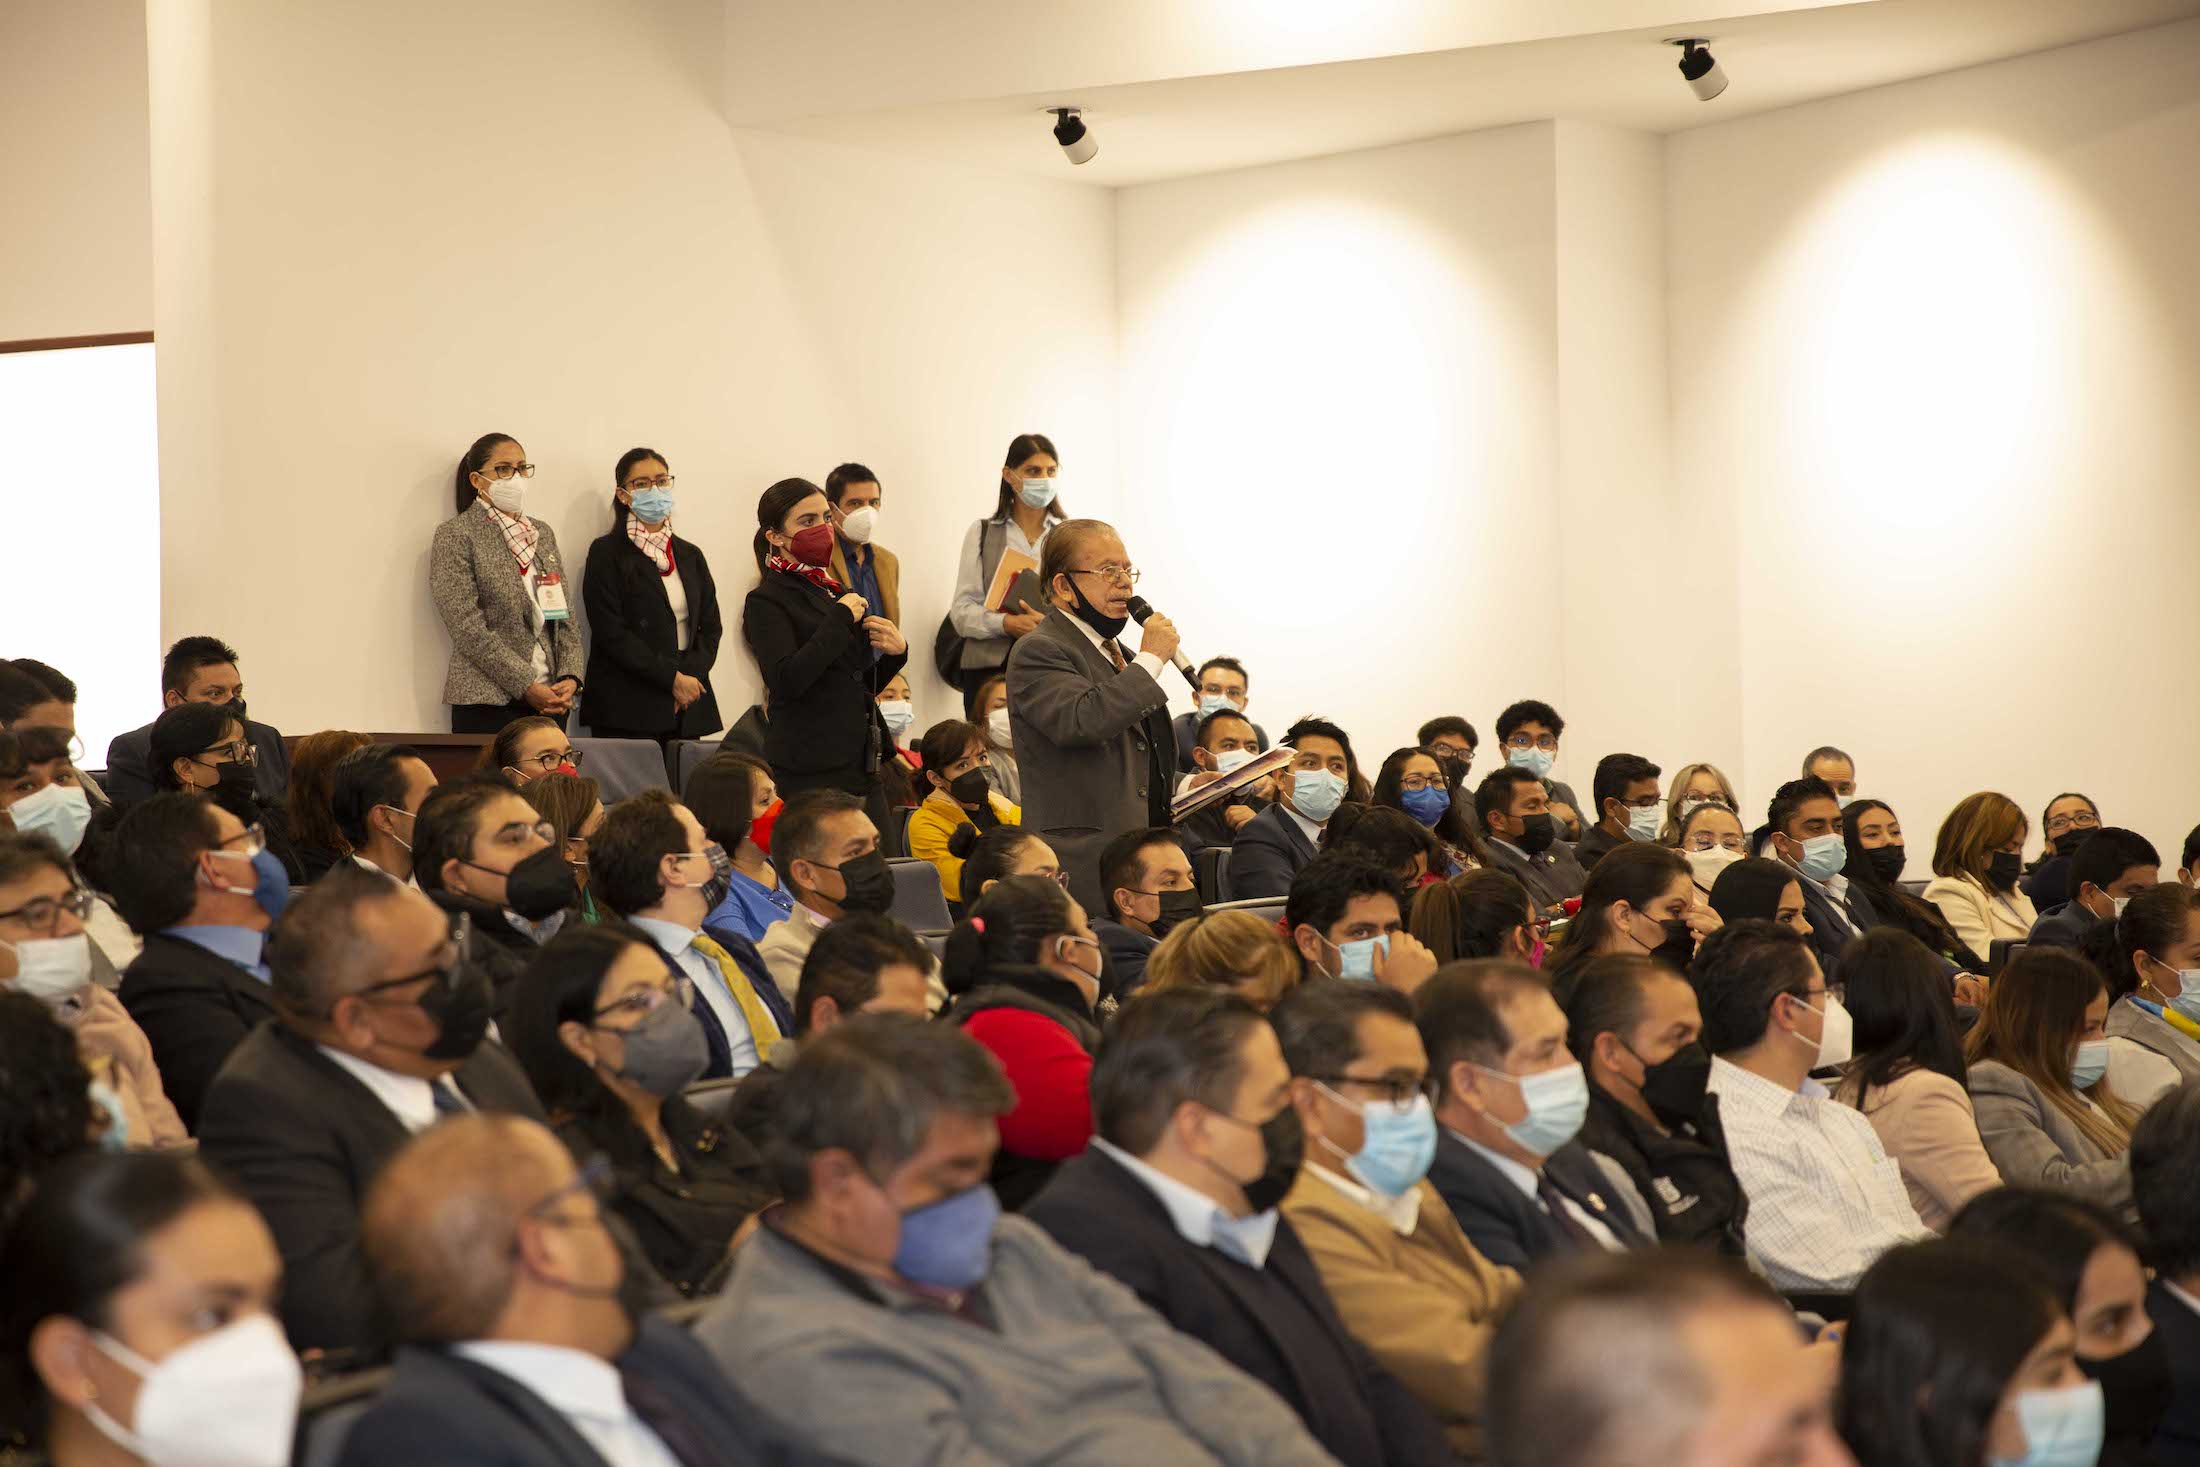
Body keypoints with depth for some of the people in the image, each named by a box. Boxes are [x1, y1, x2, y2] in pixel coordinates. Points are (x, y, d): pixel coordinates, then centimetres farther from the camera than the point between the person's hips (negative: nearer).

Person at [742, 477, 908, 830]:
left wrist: (895, 652, 5)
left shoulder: (836, 592, 18)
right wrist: (841, 618, -14)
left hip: (860, 770, 8)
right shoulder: (766, 601, -5)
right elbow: (787, 680, -22)